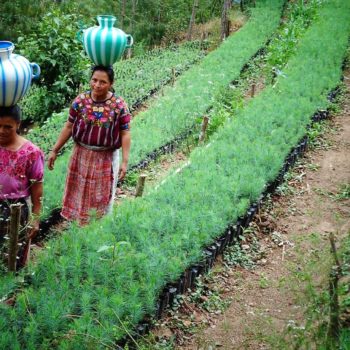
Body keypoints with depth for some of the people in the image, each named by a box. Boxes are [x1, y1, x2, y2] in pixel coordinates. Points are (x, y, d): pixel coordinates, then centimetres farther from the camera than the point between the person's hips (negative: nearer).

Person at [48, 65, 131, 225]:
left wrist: (125, 161, -15)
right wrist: (54, 150, 1)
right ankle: (78, 224, 34)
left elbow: (125, 134, -10)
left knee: (101, 196, 12)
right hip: (82, 155, 2)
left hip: (106, 158, -2)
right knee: (79, 193, 16)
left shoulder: (119, 105, -13)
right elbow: (69, 127, 0)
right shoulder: (80, 100, -7)